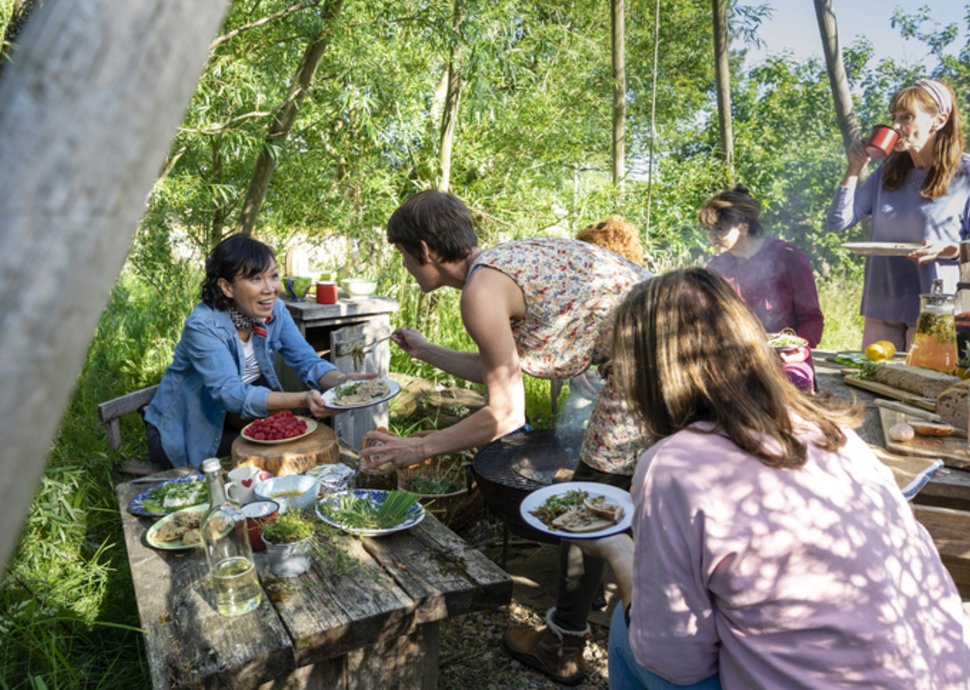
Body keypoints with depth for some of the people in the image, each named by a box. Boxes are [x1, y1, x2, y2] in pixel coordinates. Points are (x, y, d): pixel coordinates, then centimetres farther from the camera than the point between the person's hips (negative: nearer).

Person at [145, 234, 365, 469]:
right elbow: (232, 395, -35)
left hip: (235, 419, 6)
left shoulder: (274, 311, -9)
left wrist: (342, 381, -36)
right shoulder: (202, 326, -27)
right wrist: (301, 400, -49)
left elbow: (307, 361, -13)